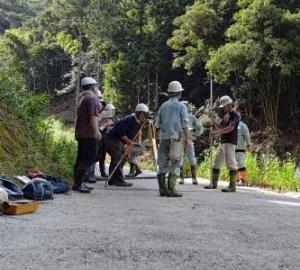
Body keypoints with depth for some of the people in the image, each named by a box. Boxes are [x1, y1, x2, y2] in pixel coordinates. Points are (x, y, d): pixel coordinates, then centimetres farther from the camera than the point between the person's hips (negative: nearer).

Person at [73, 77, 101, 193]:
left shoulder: (83, 98, 22)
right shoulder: (92, 98, -9)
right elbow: (93, 116, -19)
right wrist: (96, 131, -20)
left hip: (81, 134, 10)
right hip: (89, 134, -10)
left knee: (81, 159, 12)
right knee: (89, 159, -11)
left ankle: (78, 183, 15)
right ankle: (78, 184, -14)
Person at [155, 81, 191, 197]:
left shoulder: (163, 106, 9)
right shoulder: (181, 106, -3)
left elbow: (157, 124, 9)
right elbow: (185, 125, -9)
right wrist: (187, 138, -5)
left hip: (163, 138, 5)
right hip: (176, 138, -5)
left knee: (163, 163, 10)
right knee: (175, 164, 0)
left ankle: (162, 189, 12)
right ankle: (170, 189, -5)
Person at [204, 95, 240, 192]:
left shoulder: (235, 114, -9)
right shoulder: (226, 115, 19)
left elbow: (231, 127, -21)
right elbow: (220, 127, 22)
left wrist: (217, 132, -24)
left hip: (230, 142, -10)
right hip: (223, 141, 10)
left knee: (230, 162, -11)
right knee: (217, 161, 12)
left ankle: (232, 186, -11)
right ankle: (213, 183, 20)